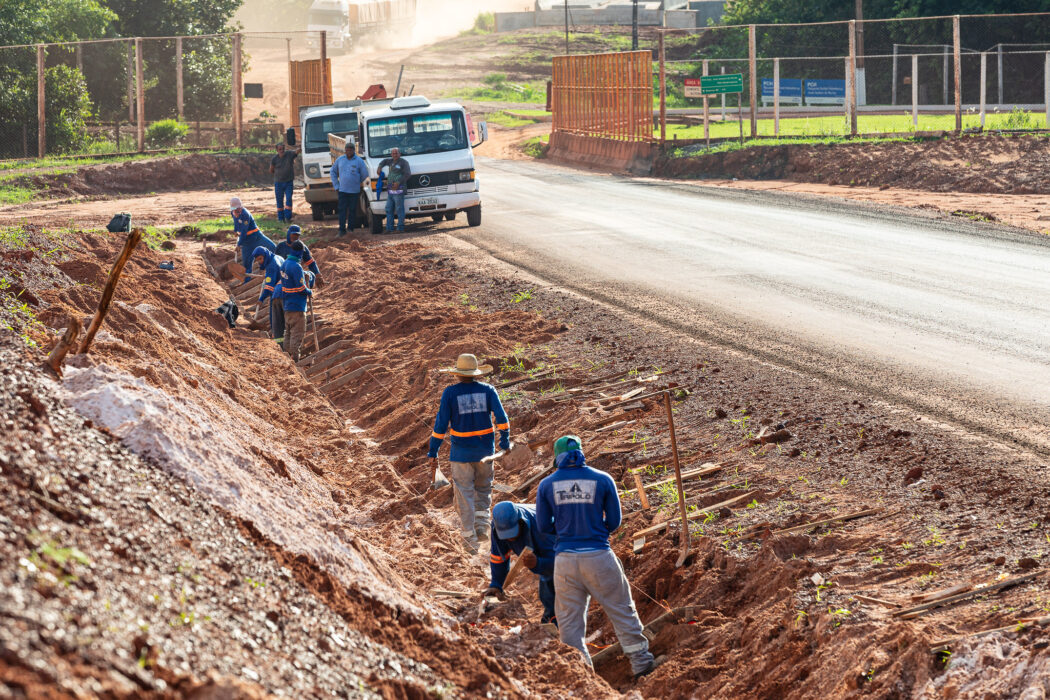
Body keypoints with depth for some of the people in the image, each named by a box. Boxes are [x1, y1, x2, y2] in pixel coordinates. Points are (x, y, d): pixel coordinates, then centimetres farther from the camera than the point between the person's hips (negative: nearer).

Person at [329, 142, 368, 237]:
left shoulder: (359, 161, -3)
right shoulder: (340, 160, 6)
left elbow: (364, 175, 6)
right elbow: (333, 172, 16)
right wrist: (336, 185, 9)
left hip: (354, 191, -1)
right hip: (342, 190, 1)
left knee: (353, 210, 3)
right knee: (342, 210, -4)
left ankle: (351, 228, 11)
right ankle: (342, 229, -3)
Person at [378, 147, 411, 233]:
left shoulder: (403, 162, -3)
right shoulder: (391, 161, 19)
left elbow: (408, 174, -12)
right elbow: (384, 161, 41)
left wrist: (398, 182, -19)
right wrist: (380, 167, 23)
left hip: (398, 190, -8)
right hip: (390, 190, 8)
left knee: (399, 210, -8)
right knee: (389, 210, 7)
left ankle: (400, 228, -6)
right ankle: (389, 229, 11)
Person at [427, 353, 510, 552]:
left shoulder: (450, 393, -7)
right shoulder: (487, 390, -1)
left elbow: (441, 424, -8)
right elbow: (501, 418, -8)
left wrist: (433, 453, -3)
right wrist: (505, 442, 3)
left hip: (461, 452, -2)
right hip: (485, 451, 2)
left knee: (465, 494, 5)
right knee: (483, 489, 21)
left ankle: (469, 537, 6)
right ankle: (482, 525, 9)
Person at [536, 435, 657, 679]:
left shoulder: (547, 485, 1)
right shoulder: (602, 480, -1)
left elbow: (544, 526, 6)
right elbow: (614, 521, 4)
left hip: (565, 558, 1)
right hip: (598, 556, -1)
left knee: (569, 618, 9)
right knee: (621, 609, 13)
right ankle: (640, 661, 20)